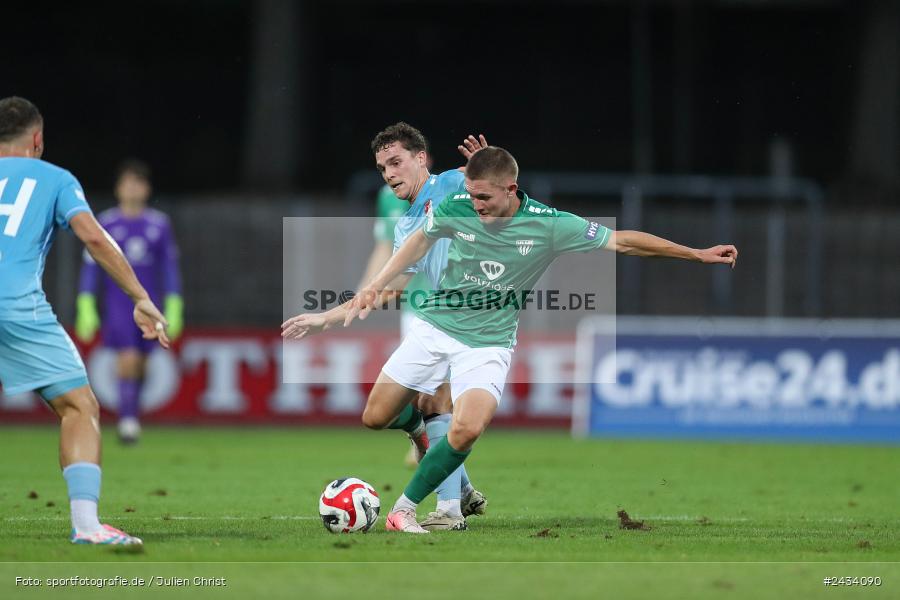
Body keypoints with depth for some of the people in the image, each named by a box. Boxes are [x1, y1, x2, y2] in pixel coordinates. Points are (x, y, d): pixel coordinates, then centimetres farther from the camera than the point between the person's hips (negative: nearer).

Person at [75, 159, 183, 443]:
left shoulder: (159, 224, 5)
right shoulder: (105, 223, 0)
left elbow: (170, 268, 10)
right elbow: (90, 267, 2)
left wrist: (174, 309, 6)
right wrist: (86, 308, -4)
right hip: (117, 302, -3)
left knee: (140, 365, 8)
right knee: (128, 359, -18)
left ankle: (132, 419, 22)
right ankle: (127, 419, -17)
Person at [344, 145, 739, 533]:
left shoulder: (549, 225, -15)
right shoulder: (456, 209, -11)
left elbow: (622, 241, -8)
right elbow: (421, 241, 11)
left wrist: (697, 254, -8)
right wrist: (376, 286, 9)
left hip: (488, 342, -2)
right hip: (435, 326, 2)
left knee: (466, 431, -26)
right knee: (375, 419, -1)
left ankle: (405, 508, -11)